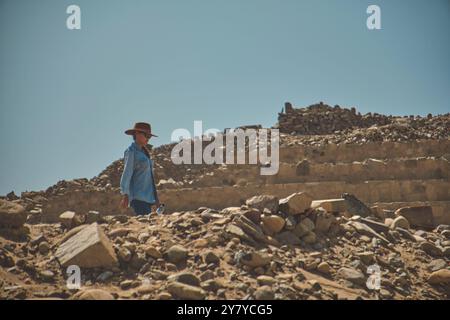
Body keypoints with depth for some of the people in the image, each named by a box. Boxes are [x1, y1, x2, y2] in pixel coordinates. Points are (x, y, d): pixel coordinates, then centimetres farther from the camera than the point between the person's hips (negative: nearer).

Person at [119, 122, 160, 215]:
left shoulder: (143, 152, 18)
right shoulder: (131, 151, -5)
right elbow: (126, 174, -11)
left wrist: (155, 197, 19)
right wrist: (125, 195, -17)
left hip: (147, 196, 8)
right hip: (138, 196, -8)